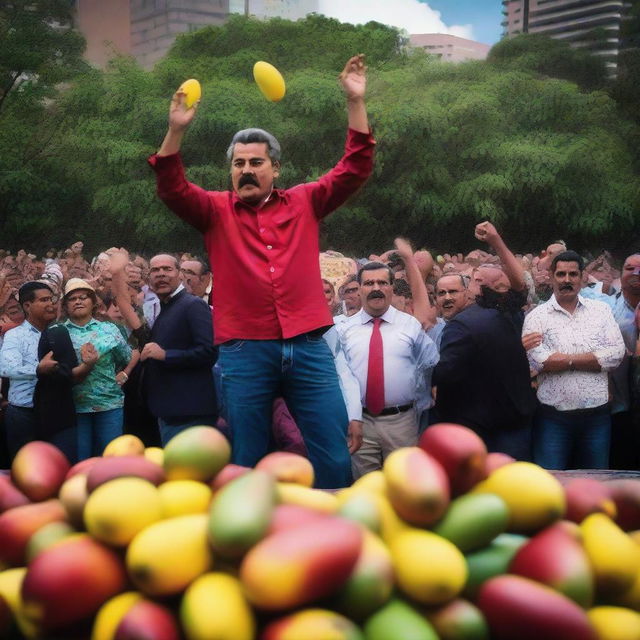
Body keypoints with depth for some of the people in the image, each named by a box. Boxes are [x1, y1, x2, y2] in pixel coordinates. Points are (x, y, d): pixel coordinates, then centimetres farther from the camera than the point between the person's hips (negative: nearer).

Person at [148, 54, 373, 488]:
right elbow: (172, 190, -5)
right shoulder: (216, 210, 10)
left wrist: (356, 103, -1)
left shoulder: (304, 203, 12)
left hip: (308, 348, 1)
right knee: (249, 461, 7)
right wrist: (177, 130, -19)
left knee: (334, 458, 3)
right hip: (245, 351, 0)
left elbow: (355, 171, 7)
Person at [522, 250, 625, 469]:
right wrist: (594, 358, -8)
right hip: (553, 418, -2)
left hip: (597, 416, 3)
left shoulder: (601, 310, 9)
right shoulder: (537, 316, 1)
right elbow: (536, 360, -15)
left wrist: (565, 359, -9)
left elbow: (617, 353, -4)